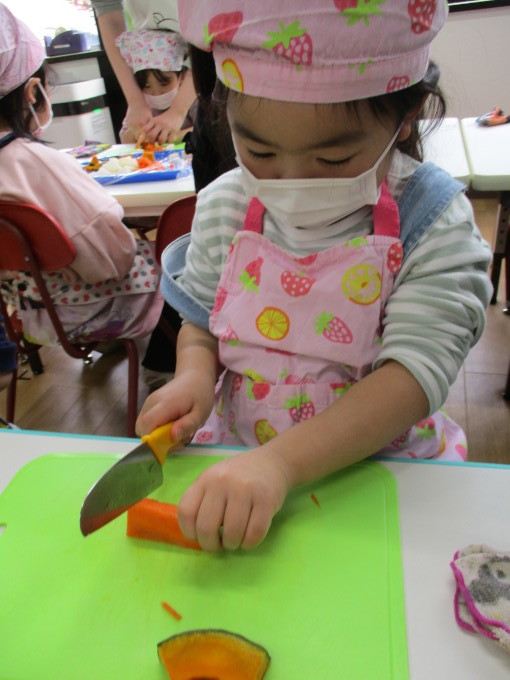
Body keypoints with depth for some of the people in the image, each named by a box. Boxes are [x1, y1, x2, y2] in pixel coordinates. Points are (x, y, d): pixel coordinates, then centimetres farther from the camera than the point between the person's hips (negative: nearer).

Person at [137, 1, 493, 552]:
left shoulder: (433, 224, -13)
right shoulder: (223, 208, -1)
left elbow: (415, 374, -21)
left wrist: (279, 462, -32)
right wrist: (194, 376, -12)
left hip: (375, 463, -3)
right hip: (235, 453, 4)